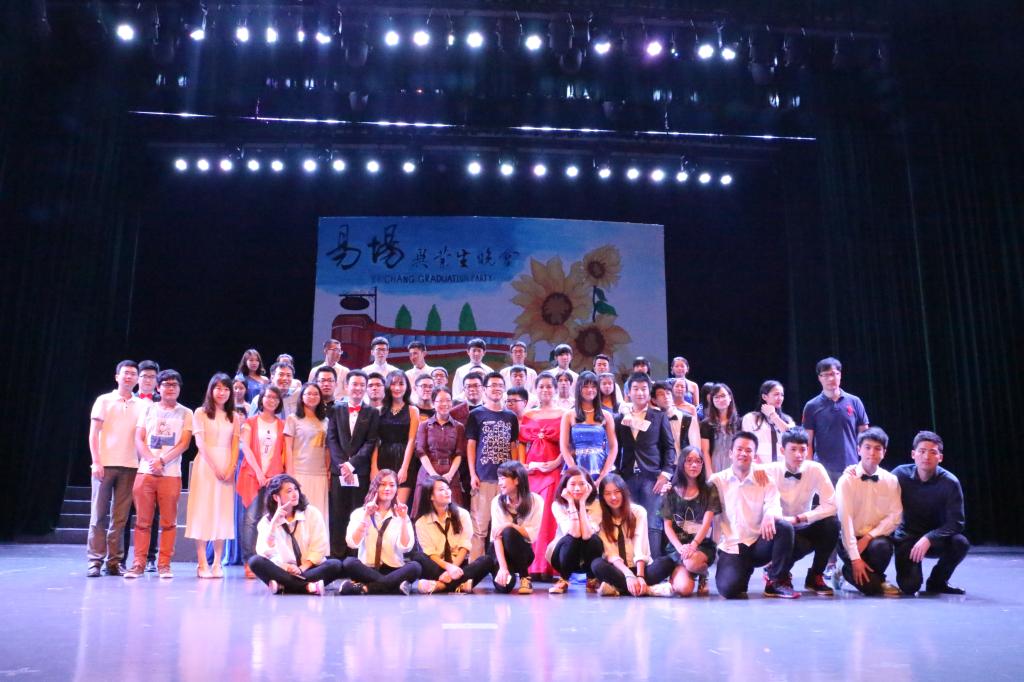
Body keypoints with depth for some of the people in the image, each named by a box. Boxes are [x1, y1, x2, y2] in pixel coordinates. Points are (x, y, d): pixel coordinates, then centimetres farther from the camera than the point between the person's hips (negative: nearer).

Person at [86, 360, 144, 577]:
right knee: (99, 514, 0)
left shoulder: (142, 405, 11)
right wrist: (96, 461, -8)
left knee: (120, 516, 3)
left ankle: (114, 562, 7)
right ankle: (95, 561, 5)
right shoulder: (104, 400, 6)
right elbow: (93, 434, 2)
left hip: (130, 466, 2)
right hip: (105, 464, -2)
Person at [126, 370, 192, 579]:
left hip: (171, 474, -1)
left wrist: (162, 461, -14)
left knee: (168, 521, 0)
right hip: (145, 472, 1)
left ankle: (164, 564, 7)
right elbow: (139, 440, 5)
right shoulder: (148, 409, 12)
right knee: (142, 520, 2)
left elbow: (183, 444, -2)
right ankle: (138, 563, 9)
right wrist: (152, 461, -11)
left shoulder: (185, 413, 8)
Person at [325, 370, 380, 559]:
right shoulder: (336, 410, 11)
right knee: (337, 515, 0)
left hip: (361, 471, -1)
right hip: (338, 470, 1)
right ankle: (337, 555, 5)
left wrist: (352, 464, -11)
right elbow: (331, 439, 3)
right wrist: (342, 464, -10)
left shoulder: (372, 413, 8)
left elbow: (370, 443, 0)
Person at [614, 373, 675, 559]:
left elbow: (669, 447, 6)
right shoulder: (620, 418, 12)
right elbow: (616, 449, 13)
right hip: (627, 478, 2)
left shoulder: (660, 416, 8)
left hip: (652, 477, -2)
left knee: (652, 525, -7)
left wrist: (666, 473, -6)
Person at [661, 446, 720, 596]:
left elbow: (707, 522, -8)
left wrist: (693, 545, -24)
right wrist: (680, 548, -18)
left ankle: (703, 574, 1)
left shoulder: (709, 490, 2)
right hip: (677, 547, 1)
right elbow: (667, 526, 1)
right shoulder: (671, 492, 5)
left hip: (702, 545, -1)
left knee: (692, 562, -37)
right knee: (683, 589, -24)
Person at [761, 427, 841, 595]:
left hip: (803, 529, 3)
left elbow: (830, 506, -17)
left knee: (832, 523, -26)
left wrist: (798, 518, -24)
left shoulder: (816, 469, -9)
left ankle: (815, 576, -4)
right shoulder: (770, 470, -11)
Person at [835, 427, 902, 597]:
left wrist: (869, 537, -17)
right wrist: (855, 558, -22)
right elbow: (845, 519, -16)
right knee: (870, 586, -21)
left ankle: (879, 578, -1)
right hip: (851, 539, -2)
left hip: (877, 538, 2)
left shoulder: (891, 481, 1)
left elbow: (894, 516, -4)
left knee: (881, 546, -34)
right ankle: (848, 571, 14)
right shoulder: (847, 480, -9)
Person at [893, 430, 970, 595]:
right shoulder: (901, 474, -13)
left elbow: (956, 523, -18)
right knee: (910, 586, -23)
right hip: (907, 537, -1)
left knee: (961, 543, -31)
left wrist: (929, 538, -30)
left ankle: (937, 582, -2)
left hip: (936, 538, 2)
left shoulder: (950, 483, -15)